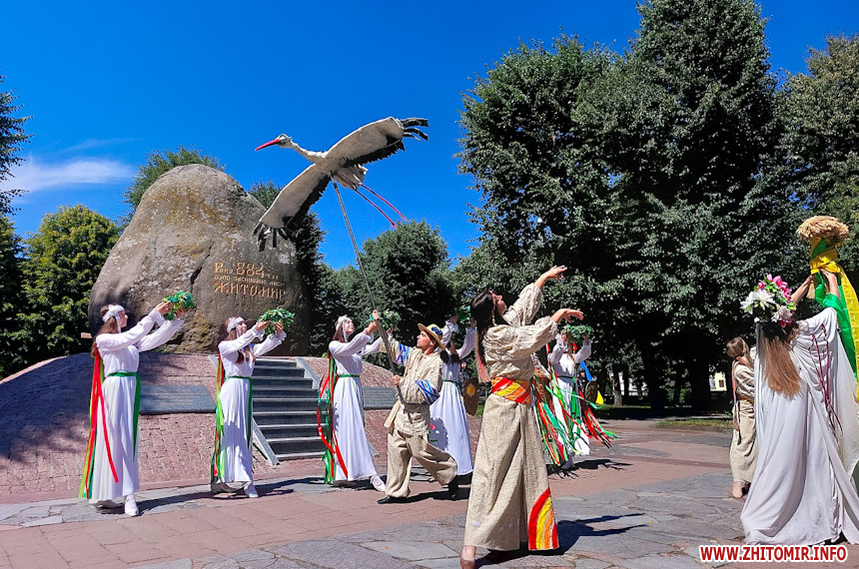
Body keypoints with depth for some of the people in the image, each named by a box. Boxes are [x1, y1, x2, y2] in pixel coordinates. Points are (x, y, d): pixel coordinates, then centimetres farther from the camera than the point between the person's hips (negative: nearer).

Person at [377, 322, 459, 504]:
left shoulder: (435, 363, -12)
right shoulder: (414, 354, 11)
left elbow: (428, 391, -19)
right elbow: (394, 349, 20)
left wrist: (403, 382, -18)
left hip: (417, 413, -8)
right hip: (402, 409, 8)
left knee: (420, 451, -3)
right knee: (396, 448, 7)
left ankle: (450, 474, 20)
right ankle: (395, 492, 16)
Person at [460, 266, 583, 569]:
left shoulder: (505, 325, 13)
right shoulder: (495, 334, -14)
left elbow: (524, 305, 25)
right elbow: (532, 337, -15)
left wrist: (544, 278, 32)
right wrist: (557, 316, -2)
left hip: (520, 407, 10)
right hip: (505, 405, -10)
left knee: (525, 469, 14)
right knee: (492, 471, -12)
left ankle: (524, 532, 24)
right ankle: (471, 544, -11)